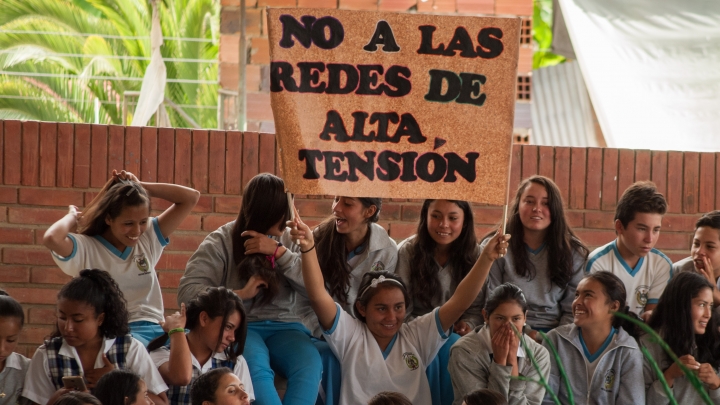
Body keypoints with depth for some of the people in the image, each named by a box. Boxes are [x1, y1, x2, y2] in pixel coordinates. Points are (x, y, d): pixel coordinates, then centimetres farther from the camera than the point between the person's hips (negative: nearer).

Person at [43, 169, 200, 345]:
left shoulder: (149, 238, 15)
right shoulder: (86, 249, 0)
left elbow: (191, 197, 14)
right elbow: (51, 239, -22)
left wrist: (140, 186, 7)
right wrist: (73, 216, 1)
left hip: (153, 329, 5)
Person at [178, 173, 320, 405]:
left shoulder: (290, 241, 12)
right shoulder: (222, 242, 1)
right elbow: (187, 292, -8)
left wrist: (278, 252, -9)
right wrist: (240, 294, -16)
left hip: (283, 326, 3)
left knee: (309, 364, -32)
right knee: (256, 370, -38)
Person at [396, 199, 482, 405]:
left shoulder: (474, 255, -1)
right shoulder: (408, 251, -5)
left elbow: (476, 307, 2)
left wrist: (468, 324, -20)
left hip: (454, 334, 1)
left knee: (452, 345, -33)